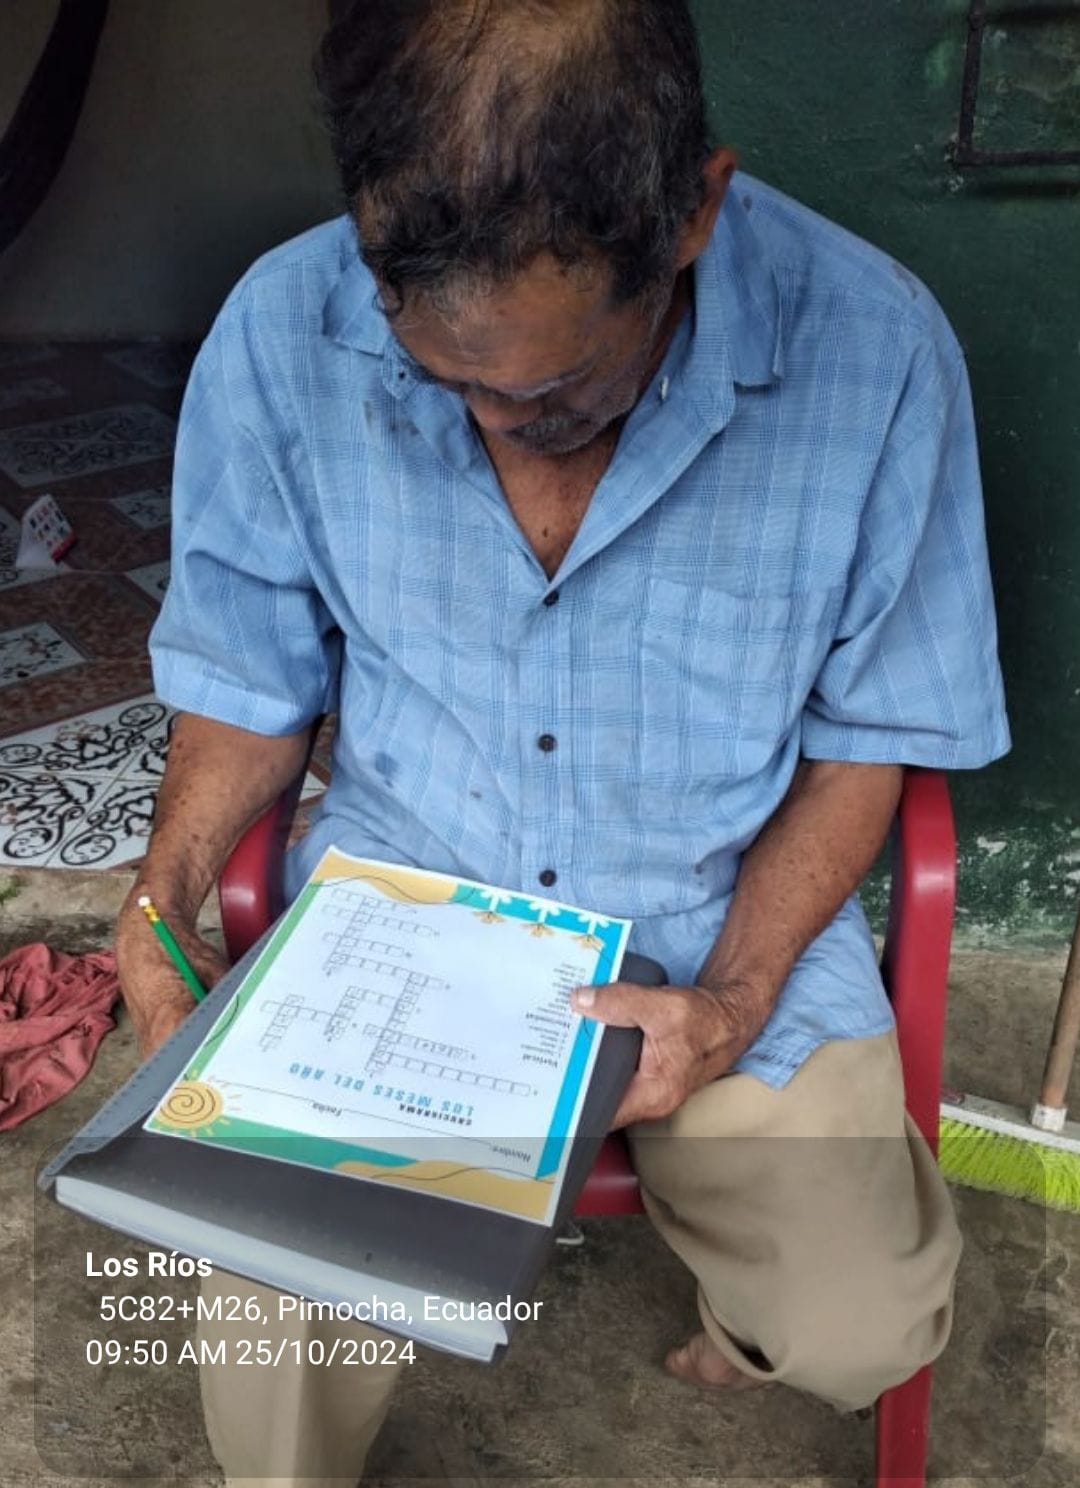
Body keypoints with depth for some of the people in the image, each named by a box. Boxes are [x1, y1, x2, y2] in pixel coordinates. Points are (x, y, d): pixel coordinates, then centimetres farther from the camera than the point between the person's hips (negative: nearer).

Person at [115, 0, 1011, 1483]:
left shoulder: (875, 351, -18)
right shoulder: (282, 334, -14)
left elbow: (874, 729, -6)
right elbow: (253, 674, 1)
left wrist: (734, 999, -16)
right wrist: (167, 893, -14)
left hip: (728, 916, 0)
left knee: (863, 1328, -9)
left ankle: (745, 1319, 31)